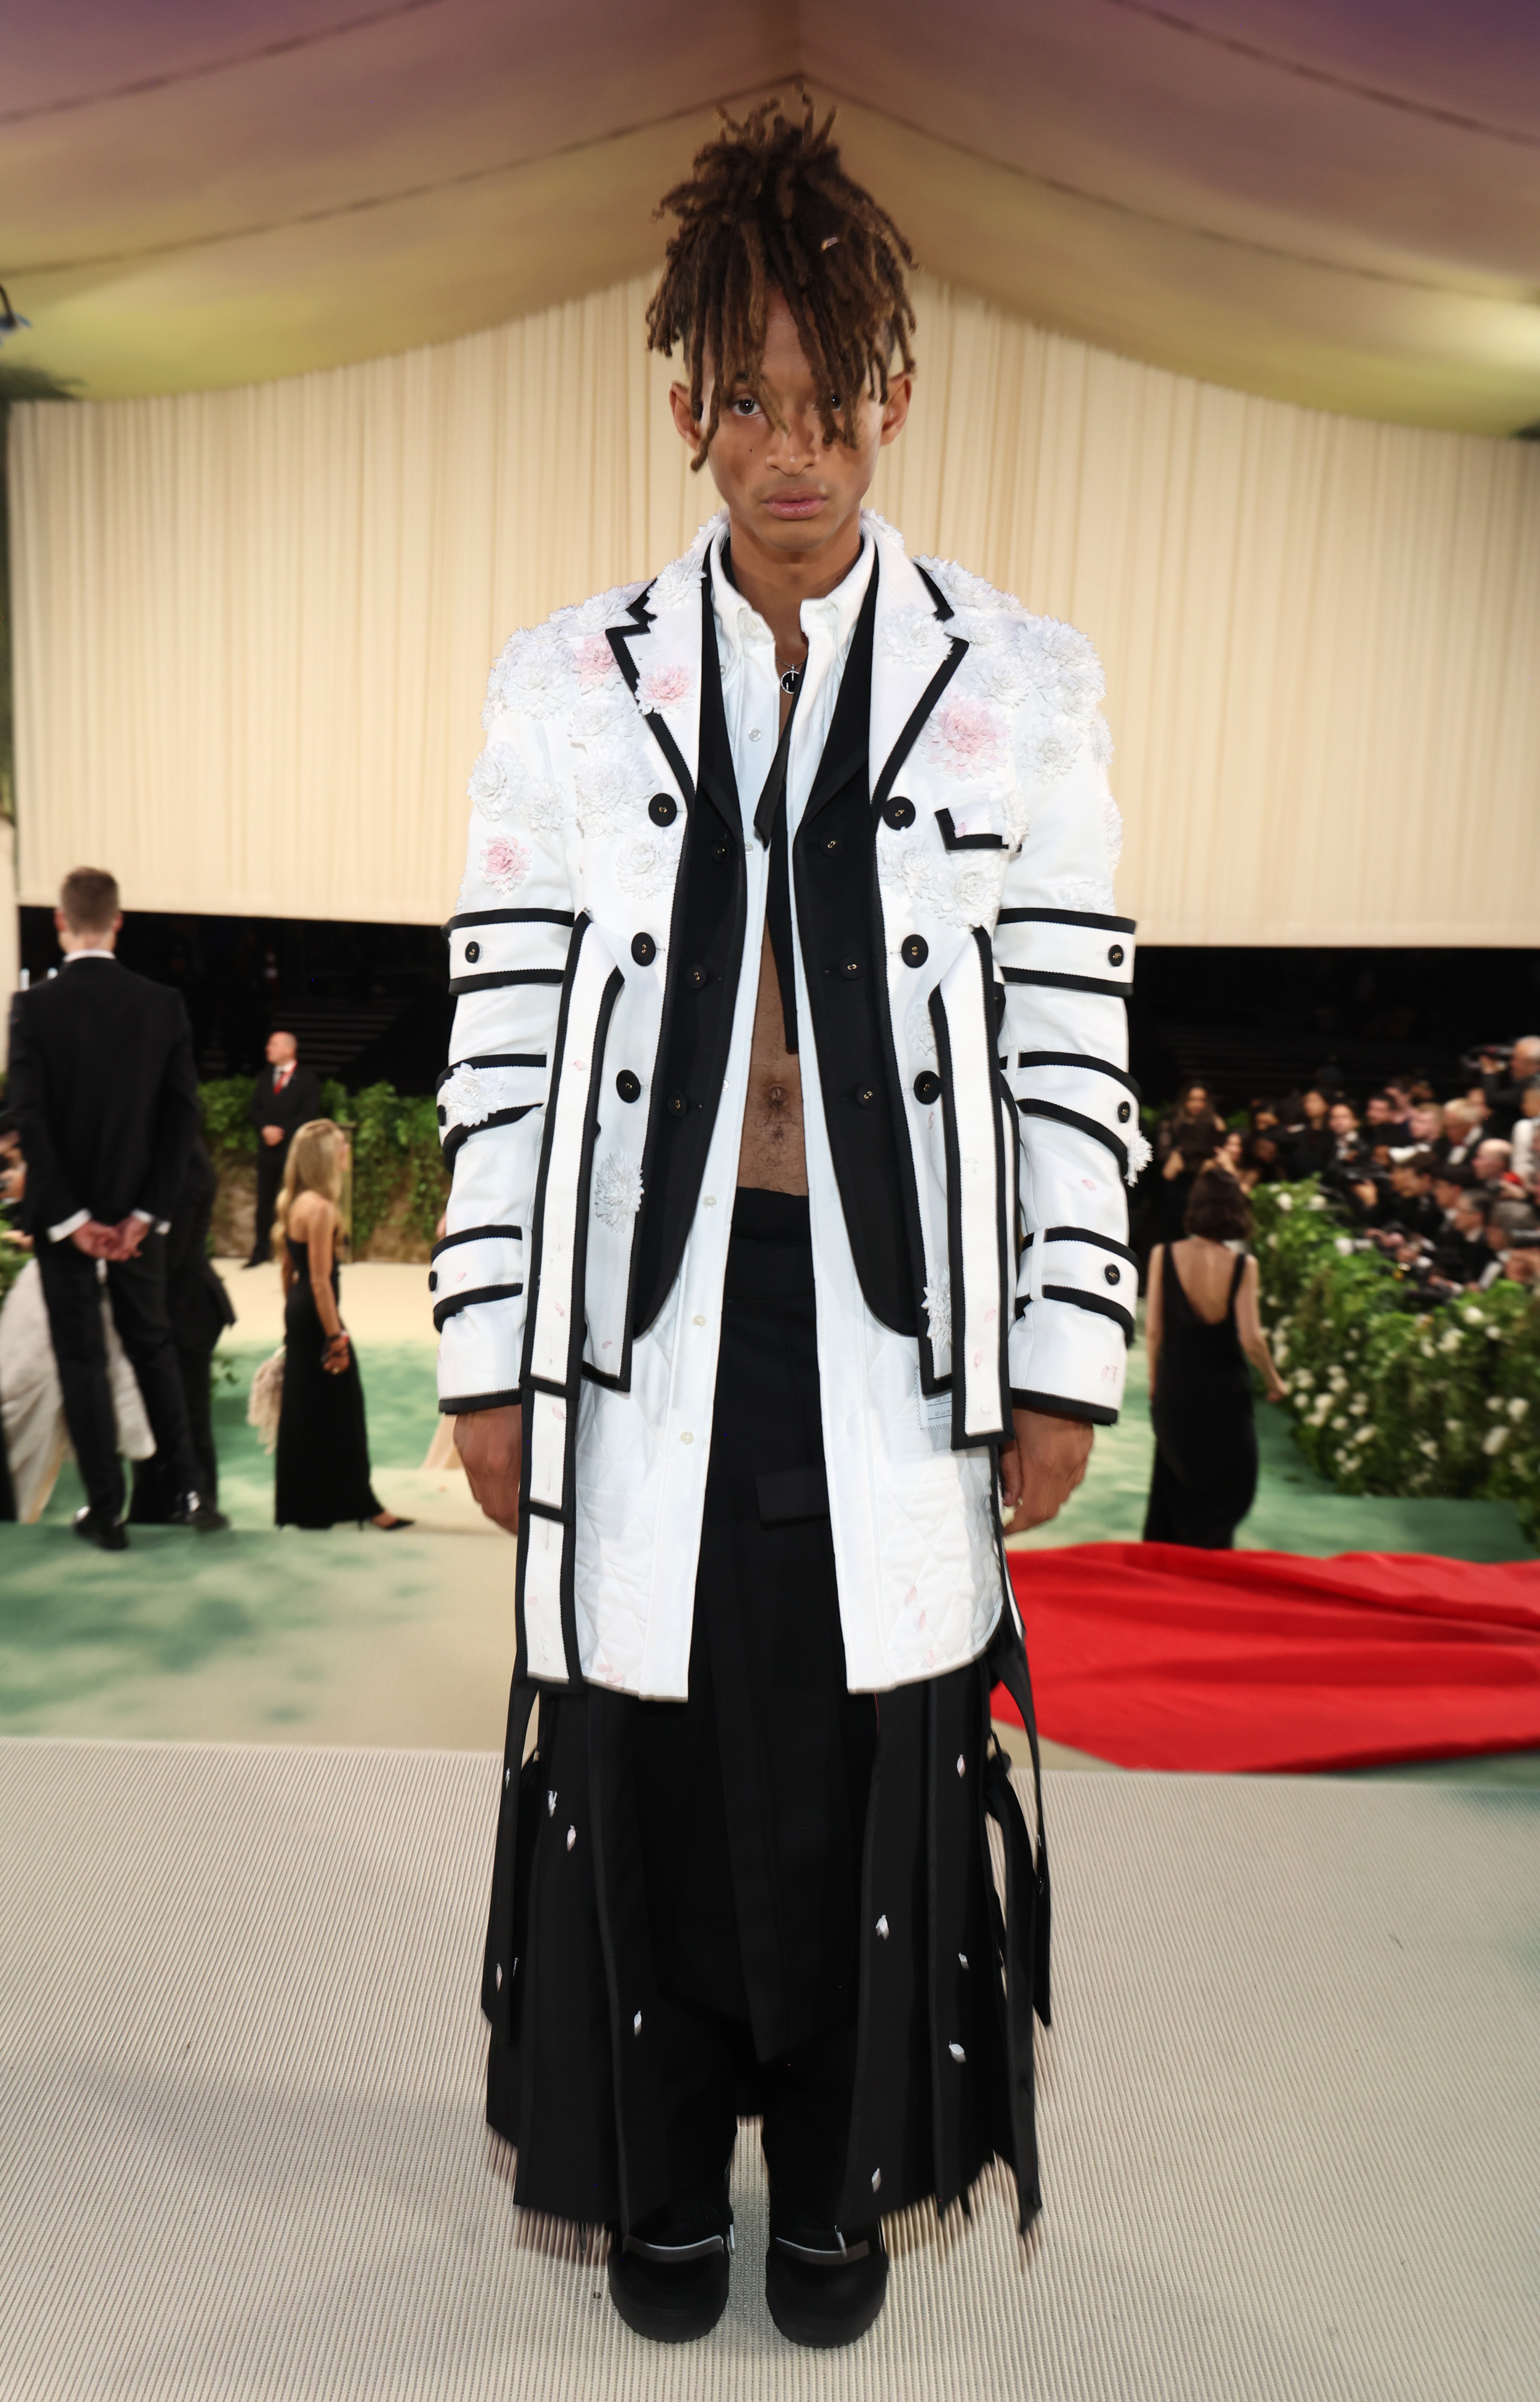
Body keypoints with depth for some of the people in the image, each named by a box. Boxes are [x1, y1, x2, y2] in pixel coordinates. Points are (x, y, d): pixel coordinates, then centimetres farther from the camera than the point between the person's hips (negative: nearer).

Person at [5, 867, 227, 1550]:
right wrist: (145, 1211, -5)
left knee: (82, 1360, 7)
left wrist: (70, 1217, -9)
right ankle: (188, 1492, 17)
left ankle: (106, 1513, 13)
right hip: (138, 1214, 2)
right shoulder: (164, 1005, -4)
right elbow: (183, 1116, -6)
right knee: (153, 1347, 17)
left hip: (64, 1217, -2)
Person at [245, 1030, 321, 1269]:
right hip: (267, 1148, 5)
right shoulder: (265, 1076, 14)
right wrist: (265, 1129, -9)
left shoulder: (306, 1077, -2)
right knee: (264, 1202, 6)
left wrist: (283, 1131, -15)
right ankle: (261, 1251, 13)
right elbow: (255, 1109, 10)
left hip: (293, 1149, -5)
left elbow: (309, 1113, -9)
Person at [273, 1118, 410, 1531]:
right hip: (316, 1315, -10)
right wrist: (336, 1338, -19)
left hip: (298, 1312, 10)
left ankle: (301, 1504, 23)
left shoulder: (292, 1203, 10)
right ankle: (358, 1503, 8)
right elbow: (320, 1281, -21)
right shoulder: (320, 1208, -19)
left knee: (304, 1412, 15)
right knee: (338, 1412, -1)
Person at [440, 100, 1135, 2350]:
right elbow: (502, 1042, 1)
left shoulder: (1022, 687, 2)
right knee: (650, 1757, 12)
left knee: (873, 1760, 12)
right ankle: (667, 2180, 40)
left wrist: (1065, 1360, -3)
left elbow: (1074, 1044, 0)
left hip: (895, 1318, 0)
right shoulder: (567, 686, 4)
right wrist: (488, 1360, -1)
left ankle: (840, 2180, 40)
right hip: (651, 1315, 1)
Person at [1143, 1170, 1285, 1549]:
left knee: (1175, 1479, 18)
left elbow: (1153, 1329, -8)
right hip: (1225, 1390, -1)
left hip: (1174, 1388, 2)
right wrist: (1273, 1381, 3)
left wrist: (1155, 1381, 6)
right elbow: (1251, 1339, -14)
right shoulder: (1243, 1264, -12)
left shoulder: (1163, 1256, -10)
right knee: (1223, 1484, 14)